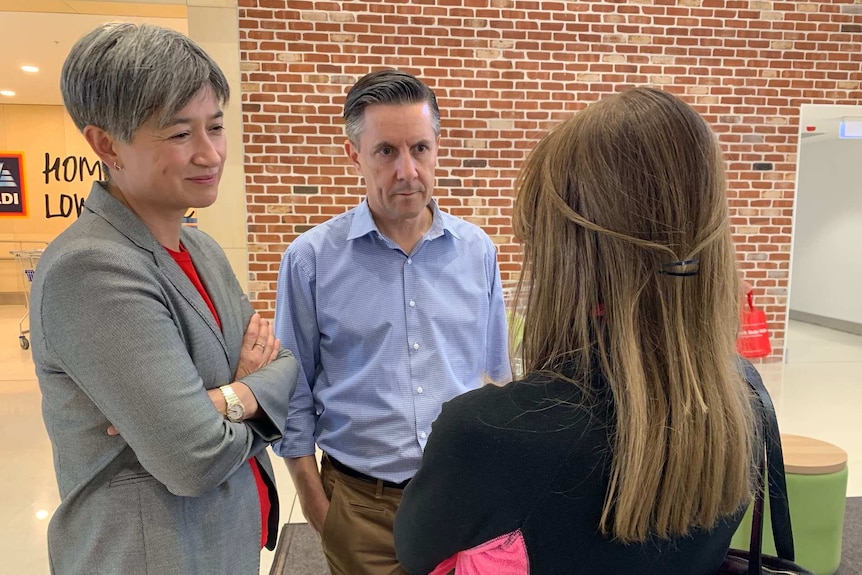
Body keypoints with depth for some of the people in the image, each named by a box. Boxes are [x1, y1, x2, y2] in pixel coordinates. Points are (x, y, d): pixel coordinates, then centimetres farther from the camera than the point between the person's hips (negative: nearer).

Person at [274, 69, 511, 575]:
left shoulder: (478, 251, -4)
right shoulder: (311, 259, -11)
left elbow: (497, 375, 6)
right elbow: (294, 391, -3)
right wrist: (314, 502, 0)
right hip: (360, 501, -2)